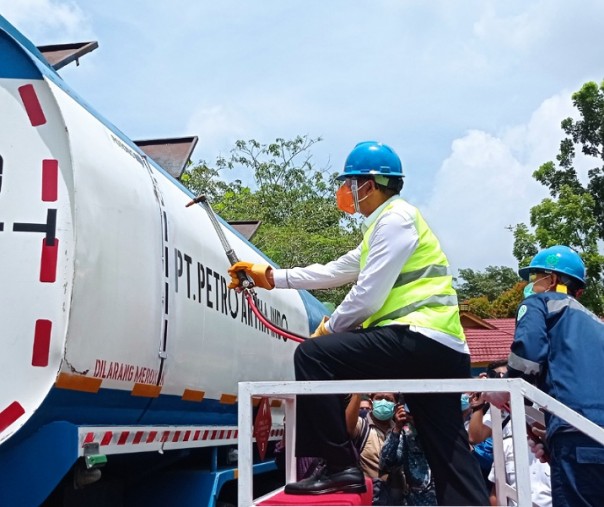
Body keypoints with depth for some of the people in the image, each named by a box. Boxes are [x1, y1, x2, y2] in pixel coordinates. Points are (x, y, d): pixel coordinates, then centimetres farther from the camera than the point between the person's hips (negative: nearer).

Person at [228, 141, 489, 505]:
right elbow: (333, 272, 28)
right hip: (441, 350, 10)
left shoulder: (396, 218, -5)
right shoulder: (386, 224, 26)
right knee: (451, 457, 10)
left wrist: (330, 328, 3)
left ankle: (342, 467, -10)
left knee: (313, 354, -12)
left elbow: (368, 297, -13)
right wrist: (271, 276, 28)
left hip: (421, 339, -10)